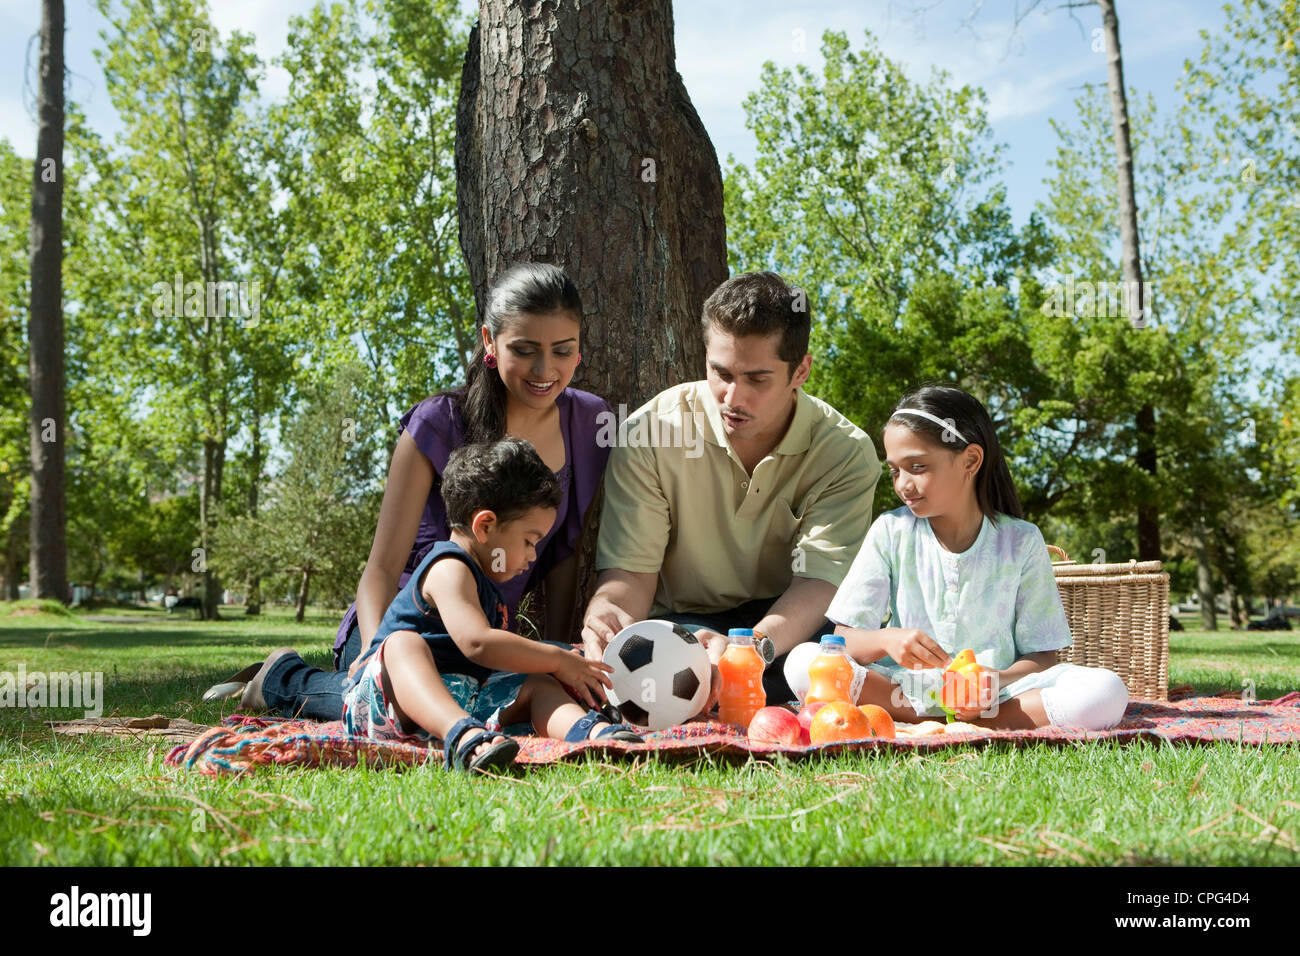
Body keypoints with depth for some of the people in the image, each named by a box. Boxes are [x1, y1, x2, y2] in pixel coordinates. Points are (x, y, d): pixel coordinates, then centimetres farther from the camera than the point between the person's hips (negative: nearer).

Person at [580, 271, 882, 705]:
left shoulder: (846, 454, -10)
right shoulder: (648, 435, -9)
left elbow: (819, 582, -21)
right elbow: (632, 569, -11)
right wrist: (606, 615, -37)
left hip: (790, 630, 0)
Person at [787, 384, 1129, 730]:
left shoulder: (1021, 542, 2)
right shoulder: (891, 531, 3)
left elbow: (1042, 655, 2)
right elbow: (845, 637, 0)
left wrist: (998, 680, -21)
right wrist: (888, 640, -23)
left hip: (997, 692, 0)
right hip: (902, 687, 0)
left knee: (1106, 691, -27)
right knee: (802, 663, -27)